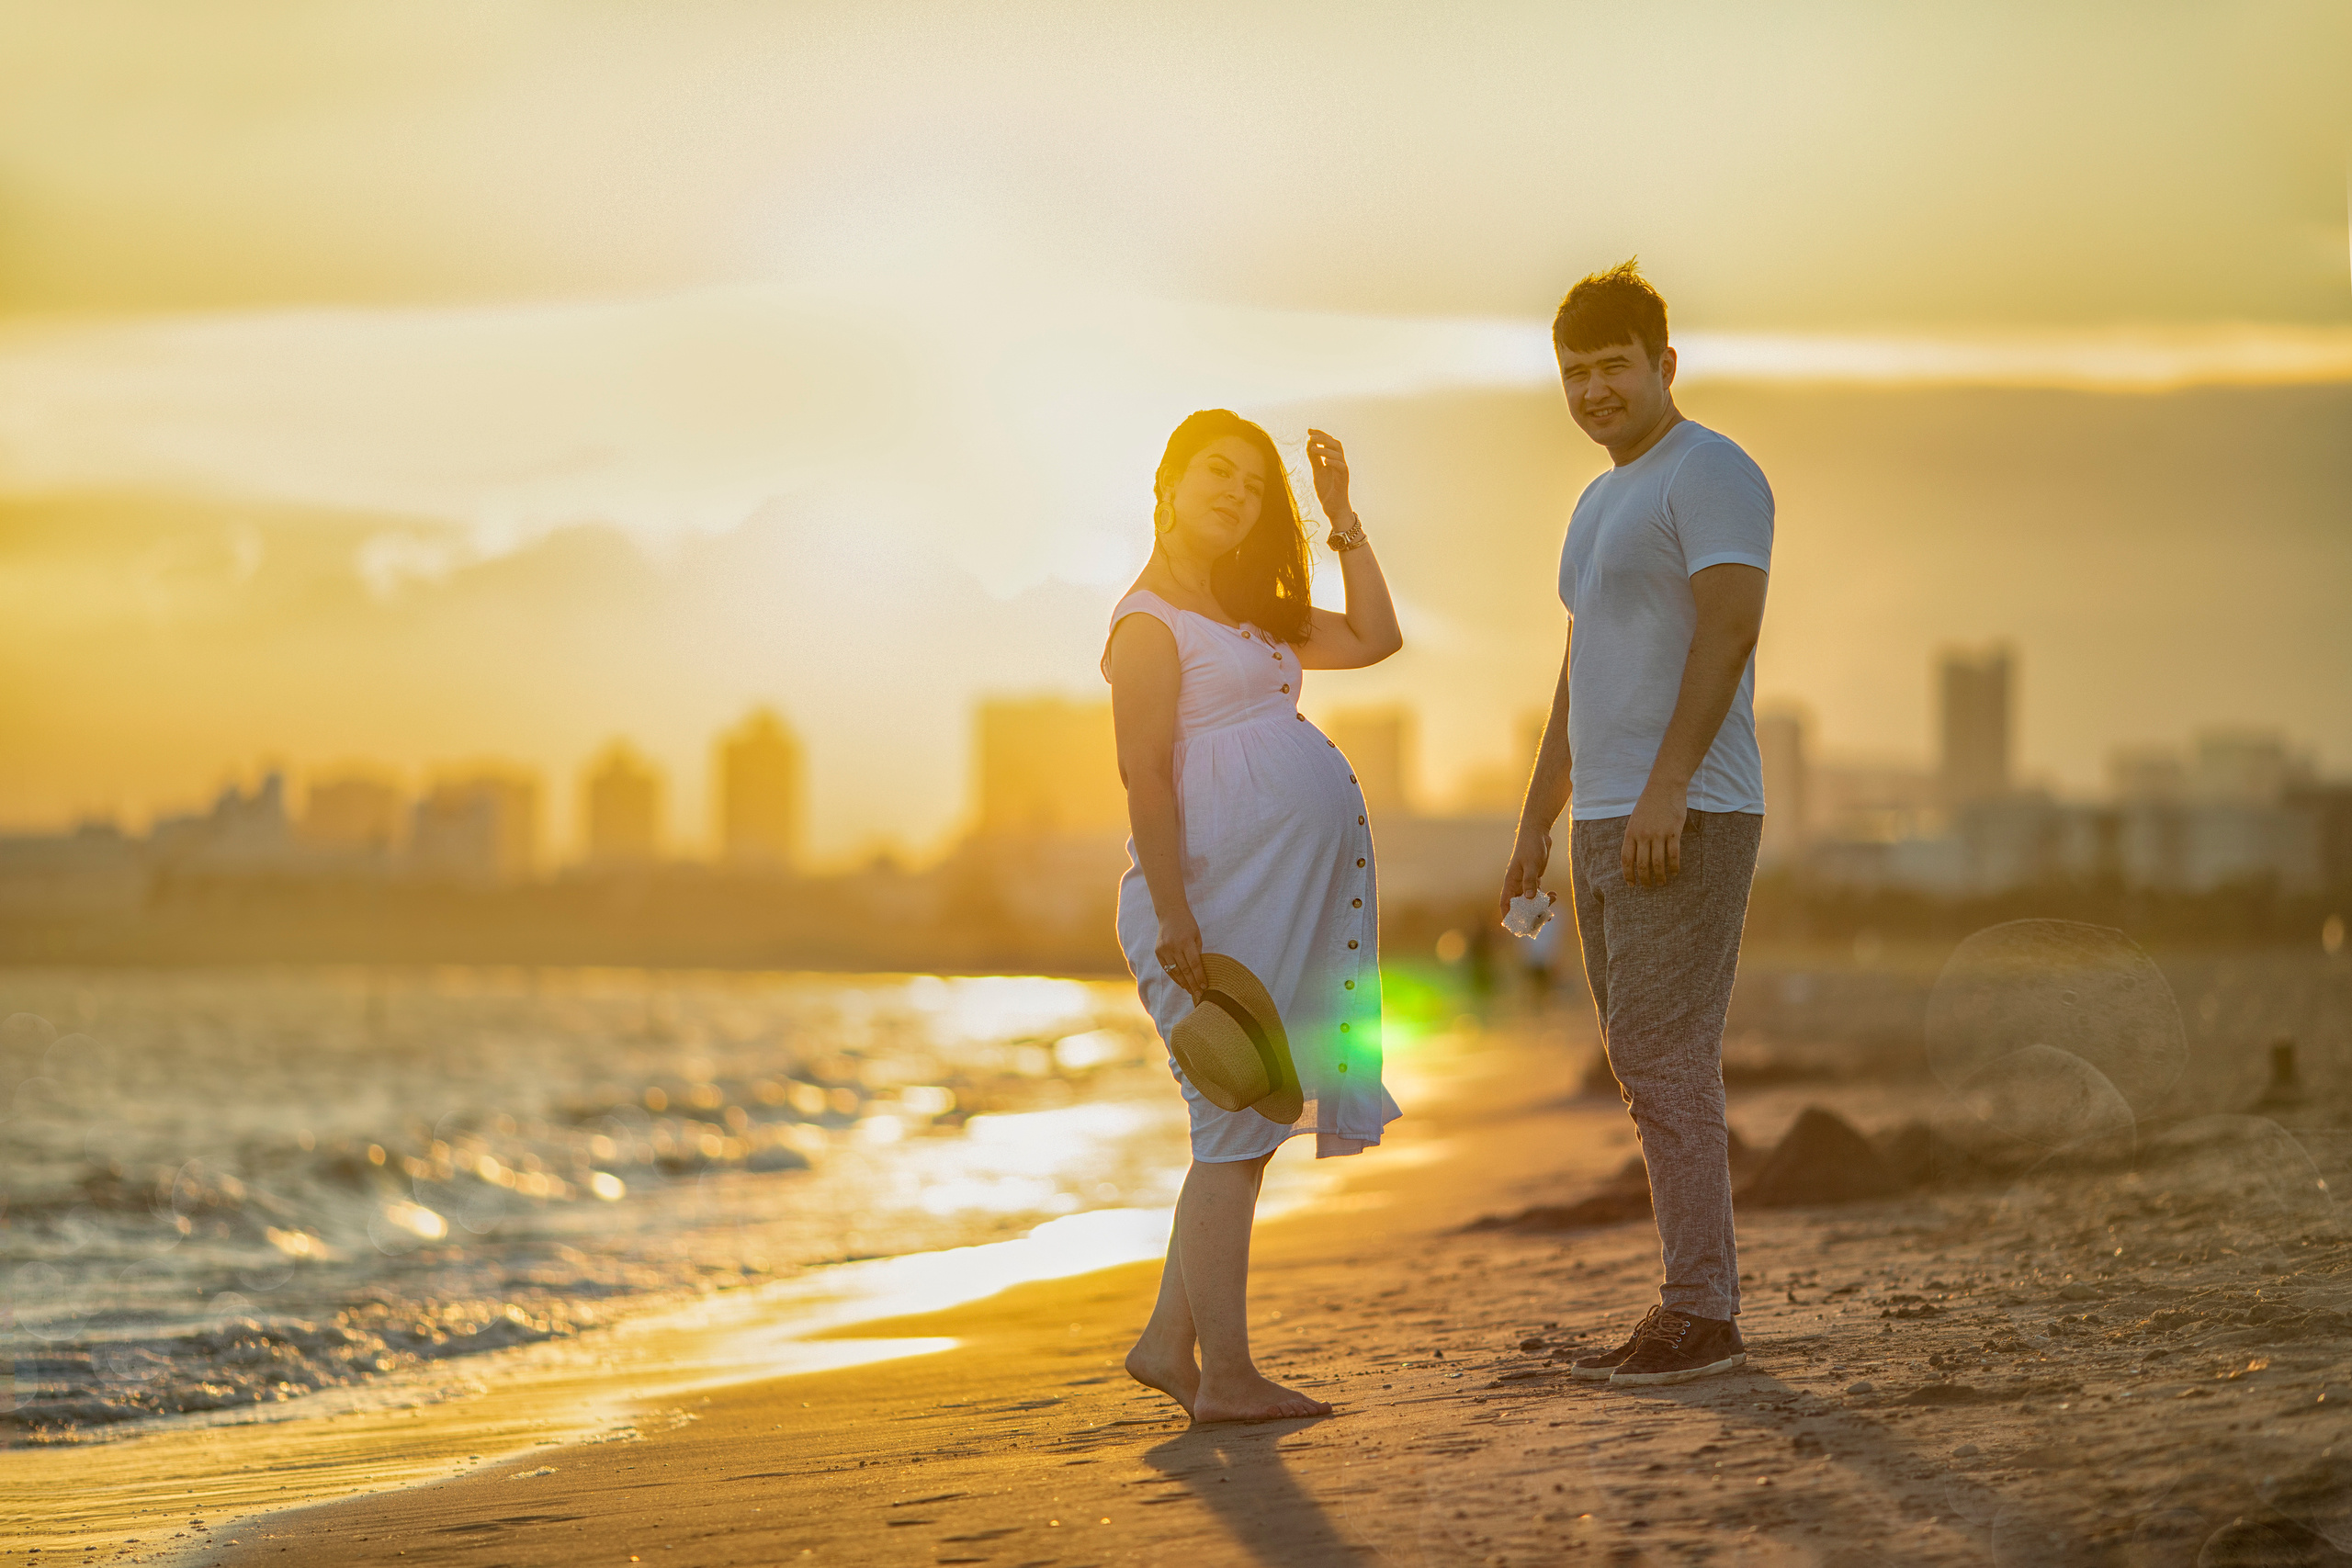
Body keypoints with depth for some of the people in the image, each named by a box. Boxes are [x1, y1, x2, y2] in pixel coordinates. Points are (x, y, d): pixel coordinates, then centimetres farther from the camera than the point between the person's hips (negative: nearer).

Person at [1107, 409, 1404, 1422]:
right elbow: (1145, 774, -15)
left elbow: (1375, 638, 20)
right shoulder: (1150, 621, -8)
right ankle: (1226, 1375, -4)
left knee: (1246, 1131, 10)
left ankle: (1169, 1341, 16)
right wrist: (1173, 914, -22)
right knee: (1235, 1131, -8)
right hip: (1222, 895, -9)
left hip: (1293, 900, 9)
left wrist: (1342, 517, 13)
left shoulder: (1249, 617, 19)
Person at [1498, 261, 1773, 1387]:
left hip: (1687, 818, -9)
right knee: (1658, 1071, 8)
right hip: (1609, 827, 9)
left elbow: (1730, 628, -20)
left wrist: (1666, 785, -27)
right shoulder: (1600, 504, 22)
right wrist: (1537, 822, 20)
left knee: (1663, 1059, -13)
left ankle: (1700, 1314, -10)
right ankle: (1695, 1315, 12)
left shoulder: (1709, 473, -7)